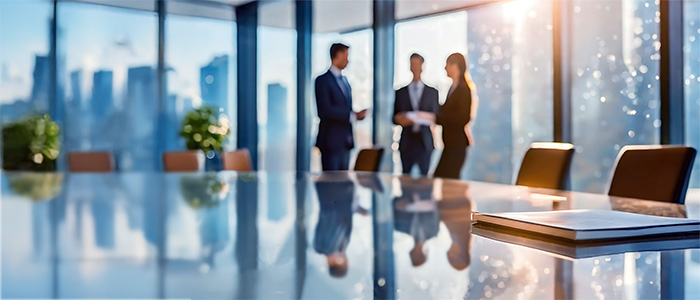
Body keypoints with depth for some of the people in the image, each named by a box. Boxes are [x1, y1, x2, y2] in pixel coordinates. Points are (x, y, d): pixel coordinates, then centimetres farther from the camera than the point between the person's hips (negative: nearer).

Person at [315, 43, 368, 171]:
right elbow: (325, 110, -19)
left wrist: (357, 115, -1)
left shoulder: (344, 80, 19)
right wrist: (353, 115, -19)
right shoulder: (323, 80, -8)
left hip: (345, 141, 8)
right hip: (331, 141, -8)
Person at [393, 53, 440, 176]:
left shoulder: (432, 92, 8)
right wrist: (399, 119, -14)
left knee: (424, 176, -3)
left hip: (425, 143, -1)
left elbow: (436, 117, 7)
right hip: (406, 143, 1)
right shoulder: (401, 92, 9)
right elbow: (395, 118, 9)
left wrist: (430, 118, -15)